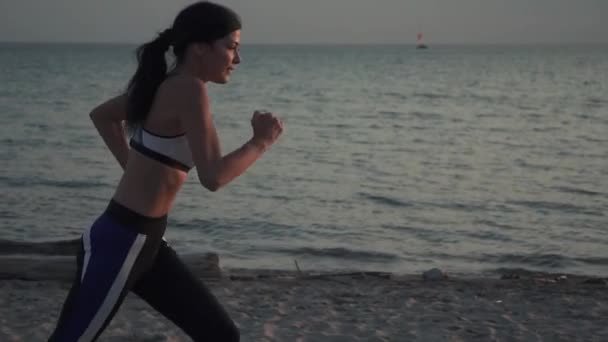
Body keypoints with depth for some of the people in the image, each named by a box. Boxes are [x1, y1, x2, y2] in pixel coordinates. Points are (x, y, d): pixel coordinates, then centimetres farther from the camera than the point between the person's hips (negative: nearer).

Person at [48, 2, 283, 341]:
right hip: (118, 245, -10)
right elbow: (213, 177, -25)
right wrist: (262, 141, -10)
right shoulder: (189, 89, -17)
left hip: (145, 244, 10)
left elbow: (102, 115, 25)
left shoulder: (166, 85, 9)